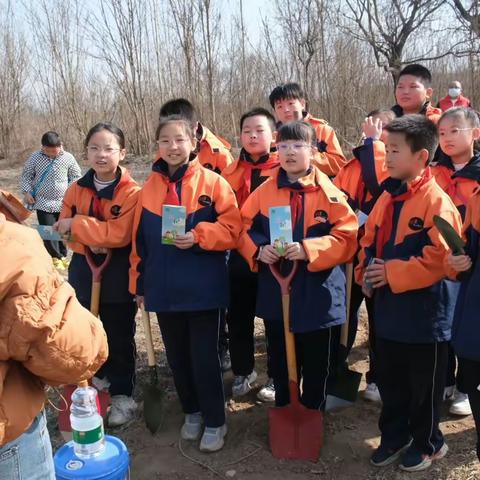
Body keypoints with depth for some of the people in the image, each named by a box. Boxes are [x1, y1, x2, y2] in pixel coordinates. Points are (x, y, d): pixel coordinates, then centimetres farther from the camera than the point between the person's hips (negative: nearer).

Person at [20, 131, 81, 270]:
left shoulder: (68, 158, -5)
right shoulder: (35, 157, -4)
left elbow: (76, 176, 4)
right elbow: (26, 175, 6)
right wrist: (27, 192, -5)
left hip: (64, 202, 0)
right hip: (43, 202, 0)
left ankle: (63, 255, 28)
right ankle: (56, 257, 15)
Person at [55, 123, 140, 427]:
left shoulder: (132, 192, -14)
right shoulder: (77, 189, 3)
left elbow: (120, 234, -23)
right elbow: (65, 229, 4)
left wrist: (77, 224, -19)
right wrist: (89, 242, -17)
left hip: (118, 275, -5)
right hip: (84, 271, 5)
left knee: (119, 337, 7)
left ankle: (123, 394, 22)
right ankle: (100, 374, 42)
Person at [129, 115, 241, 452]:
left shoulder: (213, 182, -7)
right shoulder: (150, 187, 5)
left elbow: (232, 228, -9)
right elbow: (140, 239, 10)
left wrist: (198, 236, -23)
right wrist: (139, 282, 11)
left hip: (203, 288, -4)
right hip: (164, 288, 4)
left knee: (204, 357, 4)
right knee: (177, 356, 15)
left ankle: (215, 421, 22)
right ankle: (192, 411, 36)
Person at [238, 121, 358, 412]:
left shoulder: (329, 193, -8)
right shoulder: (264, 192, 1)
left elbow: (347, 238, -12)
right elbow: (244, 229, 6)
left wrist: (308, 250, -24)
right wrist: (258, 251, -14)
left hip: (319, 297, -2)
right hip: (275, 294, 3)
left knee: (318, 367, 13)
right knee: (280, 365, 19)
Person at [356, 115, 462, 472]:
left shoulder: (437, 201, -18)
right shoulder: (388, 197, 6)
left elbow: (440, 258, -24)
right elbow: (369, 240, 14)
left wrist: (392, 273, -23)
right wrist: (366, 271, -3)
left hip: (424, 314, -7)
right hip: (389, 310, 7)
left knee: (424, 387, 12)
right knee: (390, 383, 20)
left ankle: (427, 443, 33)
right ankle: (394, 437, 39)